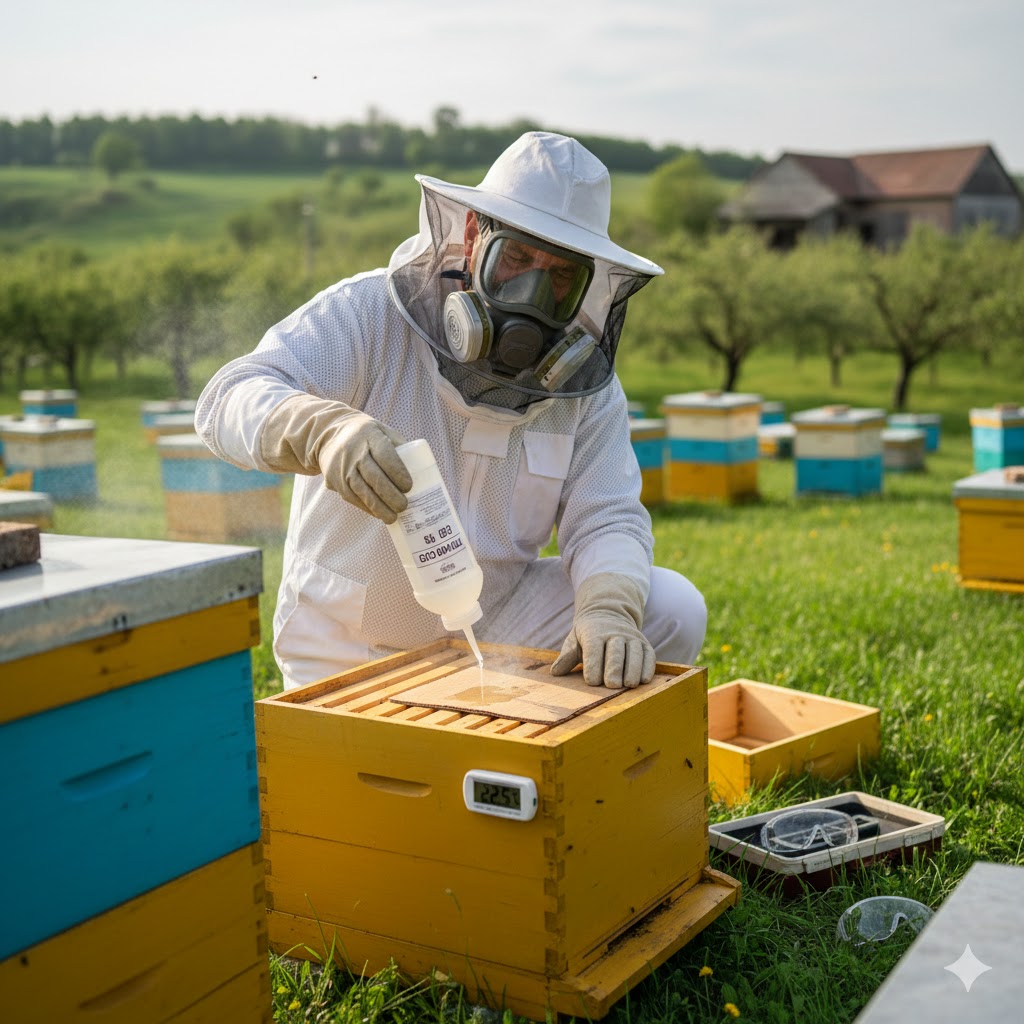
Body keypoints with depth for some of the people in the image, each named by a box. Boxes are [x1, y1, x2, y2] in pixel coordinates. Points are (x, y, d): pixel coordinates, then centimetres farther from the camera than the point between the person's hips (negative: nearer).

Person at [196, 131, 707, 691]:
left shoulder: (586, 384, -6)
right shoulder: (368, 314, -18)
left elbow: (604, 518, -10)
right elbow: (230, 399, -29)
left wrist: (608, 611, -34)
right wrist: (323, 429, -53)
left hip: (495, 618, 3)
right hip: (352, 647, -2)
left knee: (672, 609, -13)